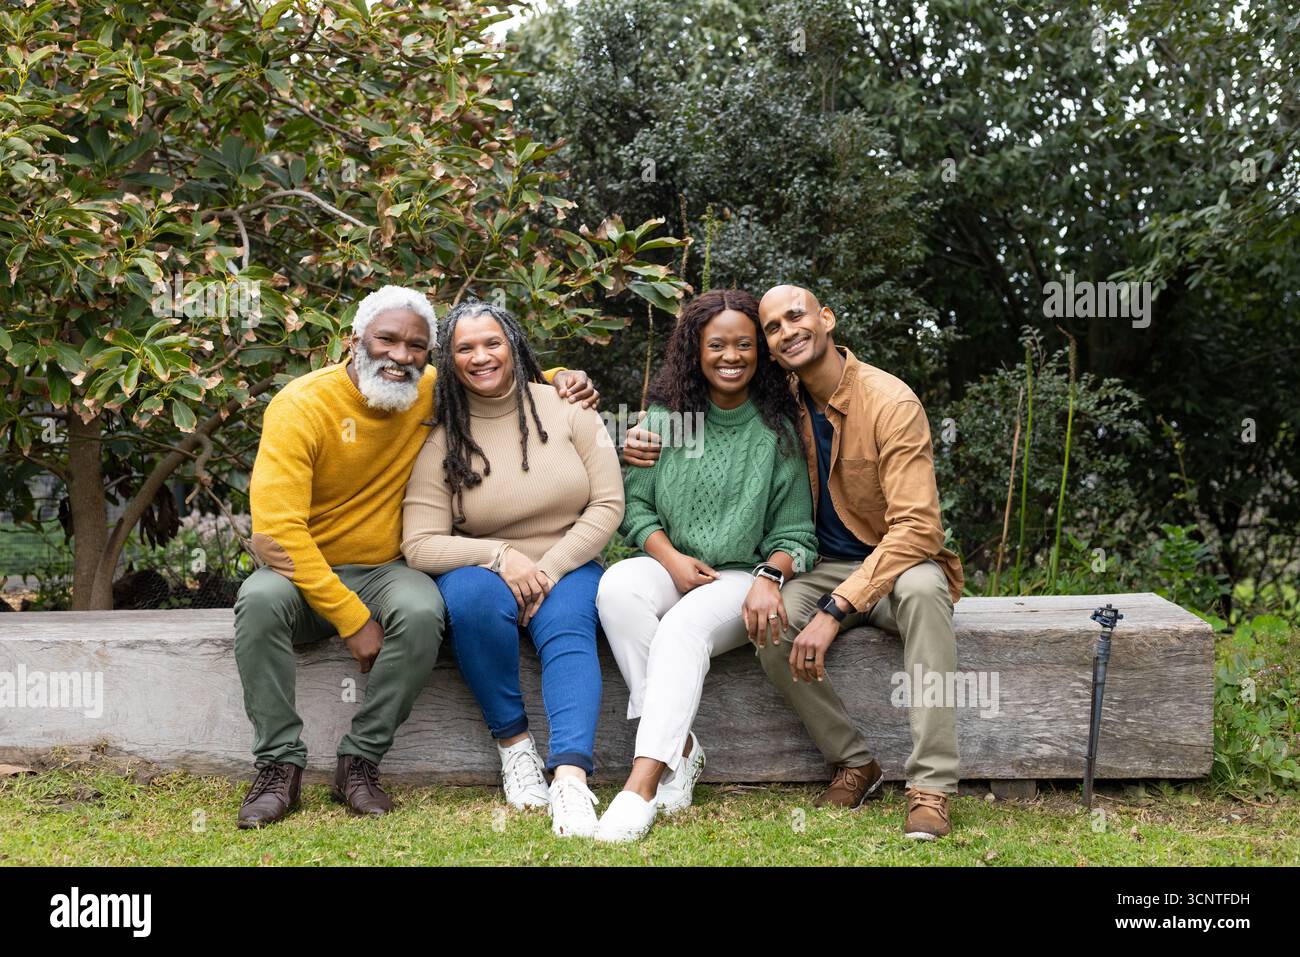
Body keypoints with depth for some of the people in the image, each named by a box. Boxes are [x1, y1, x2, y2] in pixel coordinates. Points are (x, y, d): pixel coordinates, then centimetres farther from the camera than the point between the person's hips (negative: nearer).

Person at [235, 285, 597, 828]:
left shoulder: (434, 393, -2)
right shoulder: (301, 405, -15)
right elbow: (275, 532, -22)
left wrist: (560, 379, -4)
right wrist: (352, 619, -25)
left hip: (383, 571, 2)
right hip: (305, 575, -2)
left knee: (422, 613, -32)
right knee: (260, 599, -35)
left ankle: (359, 762, -17)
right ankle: (279, 764, -21)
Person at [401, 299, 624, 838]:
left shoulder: (565, 408, -2)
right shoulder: (441, 440, -4)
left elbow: (608, 504, -5)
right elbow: (419, 545, -10)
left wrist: (551, 569, -16)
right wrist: (500, 557, -24)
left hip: (569, 565, 0)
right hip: (484, 568, 0)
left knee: (567, 625, -32)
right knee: (472, 595, -35)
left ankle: (571, 778, -48)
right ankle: (513, 743, -20)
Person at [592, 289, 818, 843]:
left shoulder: (778, 429, 5)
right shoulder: (665, 415, 9)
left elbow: (795, 532, 5)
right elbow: (634, 505, 7)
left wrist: (769, 577, -16)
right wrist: (671, 558, -11)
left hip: (743, 577, -2)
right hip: (670, 565, 2)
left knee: (684, 627, -35)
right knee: (618, 586, -33)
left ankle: (643, 784, -42)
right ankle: (680, 748, -29)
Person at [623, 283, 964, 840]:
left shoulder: (891, 403, -17)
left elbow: (916, 527, -24)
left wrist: (834, 611, -32)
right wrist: (649, 439, -9)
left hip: (898, 563, -4)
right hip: (827, 566, 4)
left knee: (922, 587, -39)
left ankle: (931, 786, -36)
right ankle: (855, 763, -9)